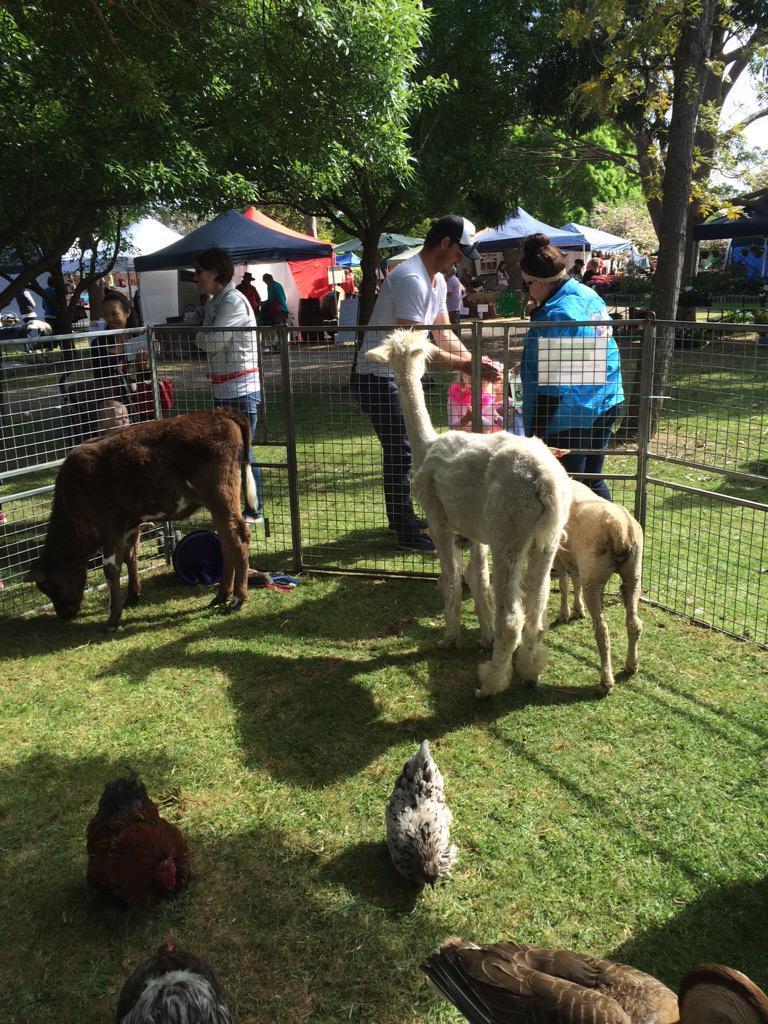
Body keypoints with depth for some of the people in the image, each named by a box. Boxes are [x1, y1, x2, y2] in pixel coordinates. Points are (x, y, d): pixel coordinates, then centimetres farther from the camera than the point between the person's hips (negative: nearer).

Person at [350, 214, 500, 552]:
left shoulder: (437, 280, 9)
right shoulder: (411, 279, -24)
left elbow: (444, 335, 11)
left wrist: (475, 360, -5)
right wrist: (467, 366, -27)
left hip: (399, 375, 10)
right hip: (378, 377, -10)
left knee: (403, 450, 19)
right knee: (401, 453, -6)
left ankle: (402, 517, 34)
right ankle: (407, 533, 5)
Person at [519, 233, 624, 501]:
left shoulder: (557, 315, -21)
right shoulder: (589, 295, 8)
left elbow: (552, 384, -23)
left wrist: (535, 435, -18)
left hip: (570, 417, -9)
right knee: (592, 481, 20)